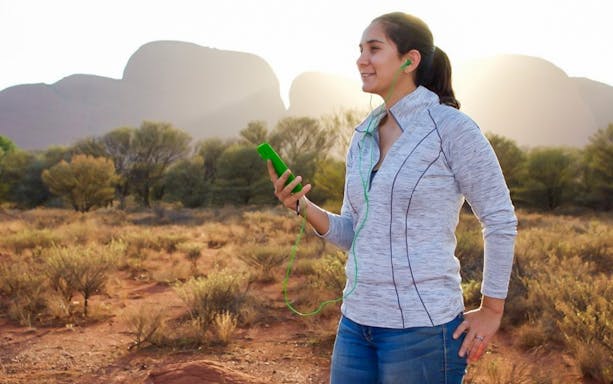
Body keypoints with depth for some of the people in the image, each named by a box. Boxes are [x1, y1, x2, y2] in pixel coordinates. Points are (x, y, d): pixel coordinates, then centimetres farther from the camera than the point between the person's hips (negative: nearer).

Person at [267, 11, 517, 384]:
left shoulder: (452, 128, -11)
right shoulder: (363, 137, 9)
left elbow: (501, 220, -7)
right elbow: (352, 234, 11)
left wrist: (491, 311, -4)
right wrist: (302, 205, -6)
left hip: (422, 326, -7)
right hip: (357, 320, 7)